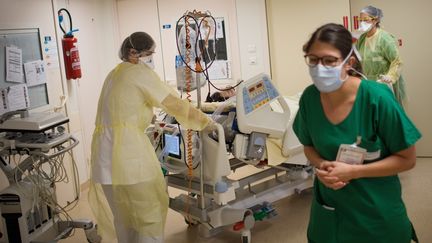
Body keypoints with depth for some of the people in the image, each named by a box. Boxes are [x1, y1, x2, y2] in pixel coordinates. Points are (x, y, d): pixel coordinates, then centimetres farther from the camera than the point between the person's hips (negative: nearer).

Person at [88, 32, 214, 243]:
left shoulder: (114, 74, 22)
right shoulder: (141, 73, -4)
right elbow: (173, 102, -4)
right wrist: (204, 121, 4)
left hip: (104, 151, 9)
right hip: (128, 149, -8)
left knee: (123, 218, 18)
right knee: (150, 215, 2)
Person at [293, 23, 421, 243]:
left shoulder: (377, 98, -21)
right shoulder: (309, 98, -10)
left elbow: (407, 159, -13)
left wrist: (351, 171, -22)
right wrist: (321, 166, -15)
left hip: (377, 211, -3)